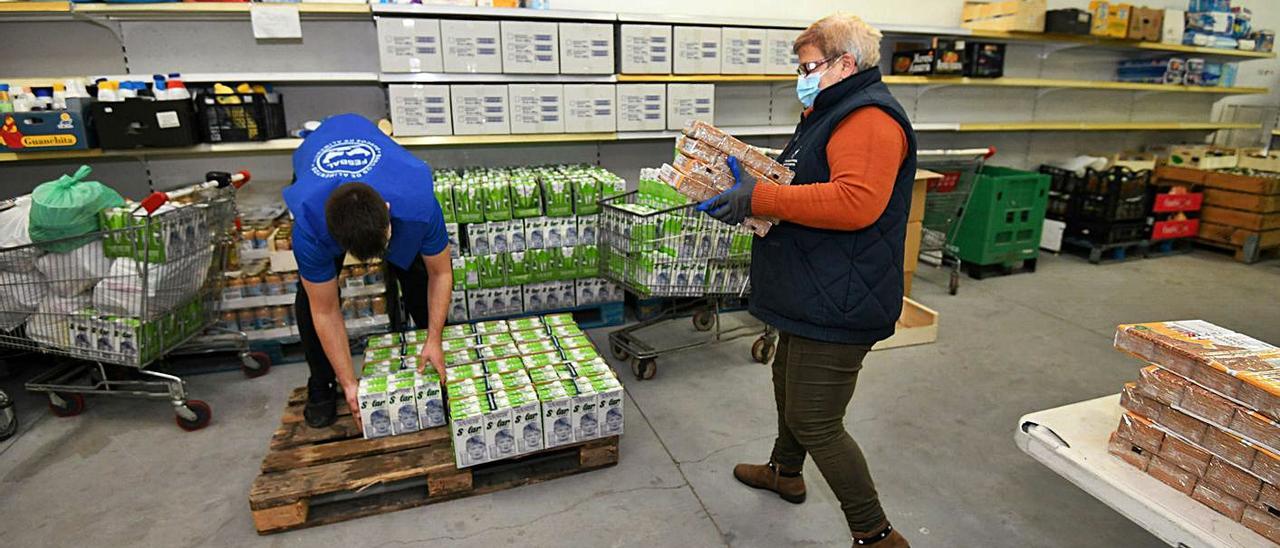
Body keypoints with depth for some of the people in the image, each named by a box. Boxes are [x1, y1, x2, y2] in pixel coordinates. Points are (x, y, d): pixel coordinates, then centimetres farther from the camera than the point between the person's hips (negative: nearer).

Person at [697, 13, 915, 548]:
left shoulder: (870, 118, -18)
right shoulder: (829, 114, 17)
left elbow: (856, 202, -33)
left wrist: (760, 197, -30)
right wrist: (750, 180, 8)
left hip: (838, 303, -11)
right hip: (810, 297, 11)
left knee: (815, 422, -3)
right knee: (788, 384, 26)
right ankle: (785, 472, 50)